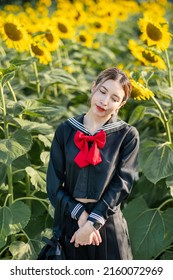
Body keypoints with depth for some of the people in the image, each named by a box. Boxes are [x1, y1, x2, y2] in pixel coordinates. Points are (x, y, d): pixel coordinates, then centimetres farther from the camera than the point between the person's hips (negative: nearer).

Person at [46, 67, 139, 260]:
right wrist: (81, 215, -13)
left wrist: (92, 223, -15)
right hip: (70, 222, 2)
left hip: (109, 225, -1)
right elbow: (53, 184, -1)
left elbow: (122, 185, -9)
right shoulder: (65, 130, 1)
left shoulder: (127, 135, -3)